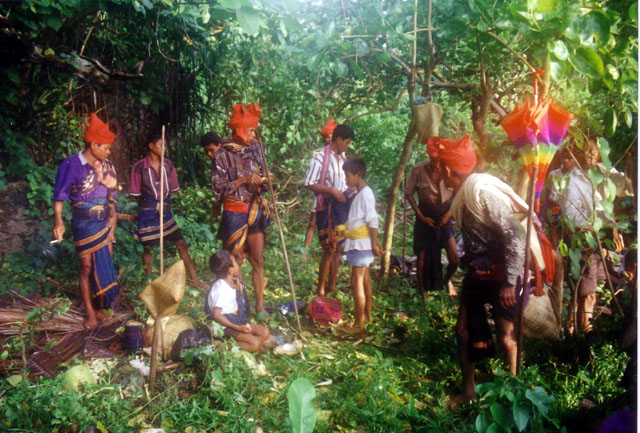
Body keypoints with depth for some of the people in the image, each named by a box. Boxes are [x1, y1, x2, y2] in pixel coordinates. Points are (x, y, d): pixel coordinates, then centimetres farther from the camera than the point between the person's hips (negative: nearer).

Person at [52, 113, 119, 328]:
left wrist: (113, 215, 5)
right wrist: (58, 221, -20)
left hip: (104, 221, 5)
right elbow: (59, 196, -10)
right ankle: (90, 311, 13)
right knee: (87, 267, 1)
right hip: (84, 224, -5)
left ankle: (101, 304, 23)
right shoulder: (71, 165, -13)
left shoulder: (105, 165, 3)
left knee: (106, 263, 8)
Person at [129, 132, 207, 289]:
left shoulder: (167, 164, 2)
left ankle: (193, 279, 11)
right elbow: (136, 194, -5)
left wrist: (164, 203, -2)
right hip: (147, 213, -4)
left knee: (181, 243, 4)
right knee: (147, 248, 6)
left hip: (166, 211, 4)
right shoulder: (139, 167, -11)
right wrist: (153, 205, -3)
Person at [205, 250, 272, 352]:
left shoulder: (234, 281, 2)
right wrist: (237, 328, -28)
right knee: (255, 344, -23)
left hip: (238, 321, 10)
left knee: (265, 332, 0)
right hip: (226, 325, -10)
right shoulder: (221, 289, -26)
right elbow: (217, 315, -31)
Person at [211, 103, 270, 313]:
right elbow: (218, 190, -11)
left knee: (258, 260, 7)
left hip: (255, 211, 5)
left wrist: (264, 180, -5)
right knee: (235, 261, 3)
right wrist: (243, 180, -18)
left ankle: (260, 305, 15)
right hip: (235, 213, -5)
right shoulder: (223, 154, -8)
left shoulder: (254, 150, 7)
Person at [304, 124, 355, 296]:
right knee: (330, 249, -7)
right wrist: (332, 190, -20)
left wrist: (349, 193, 6)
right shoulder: (320, 158, -13)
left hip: (342, 205, 8)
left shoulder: (342, 158, 12)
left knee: (338, 248, 12)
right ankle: (320, 290, 2)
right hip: (327, 206, -8)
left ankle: (332, 286, 22)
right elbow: (309, 184, -16)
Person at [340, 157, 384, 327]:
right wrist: (343, 229, 22)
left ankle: (359, 323, -4)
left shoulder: (365, 193, -15)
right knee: (364, 279, 16)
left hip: (361, 244, -10)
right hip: (359, 243, 10)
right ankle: (367, 315, 27)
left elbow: (372, 220, -18)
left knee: (357, 281, -8)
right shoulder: (359, 194, 15)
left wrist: (374, 243, -19)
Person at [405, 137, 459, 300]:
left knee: (455, 260, -2)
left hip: (444, 218, 2)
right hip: (425, 218, -1)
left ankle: (447, 280, 33)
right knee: (422, 259, 3)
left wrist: (449, 213, -10)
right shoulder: (418, 170, -18)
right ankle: (422, 293, 28)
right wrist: (422, 217, -9)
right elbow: (409, 194, -6)